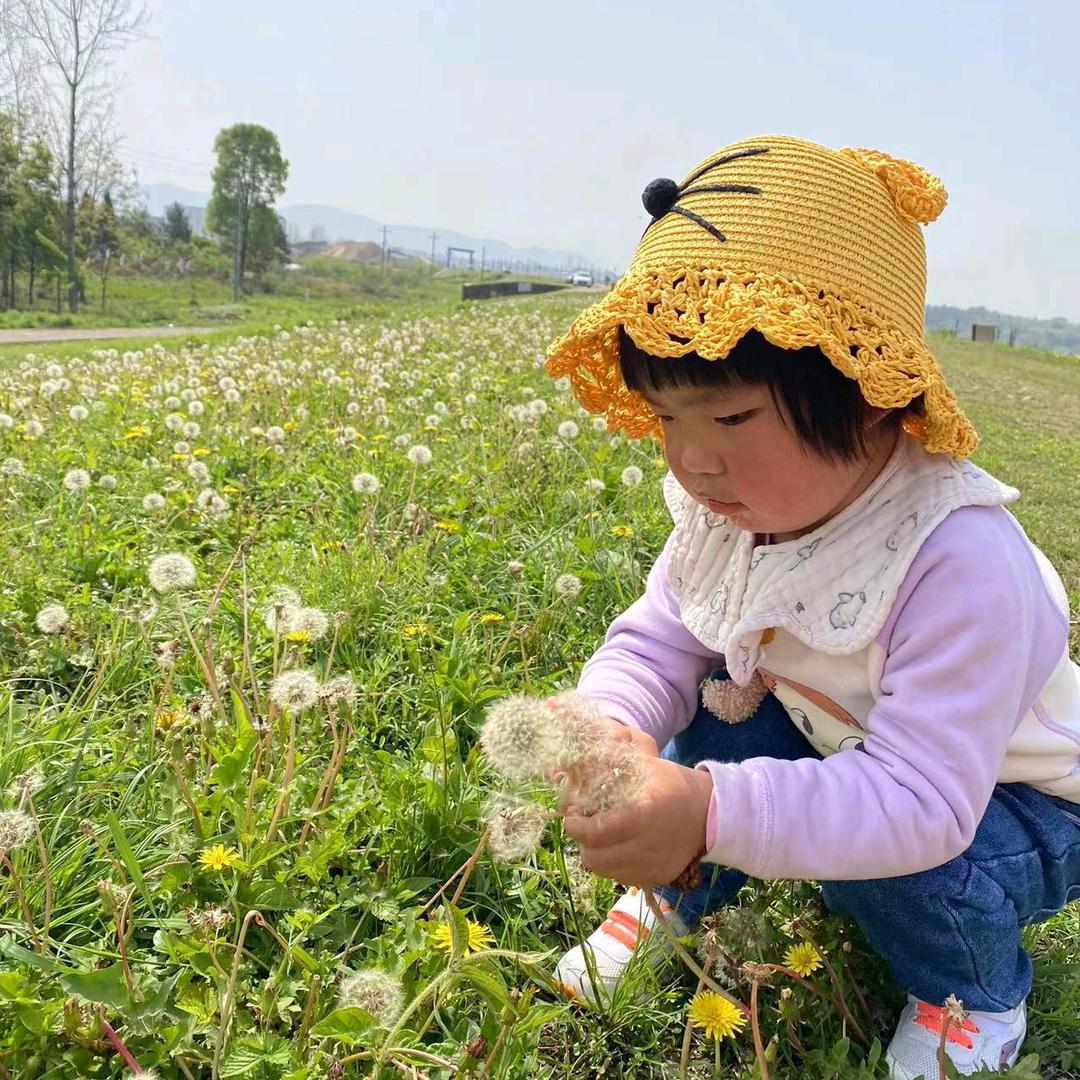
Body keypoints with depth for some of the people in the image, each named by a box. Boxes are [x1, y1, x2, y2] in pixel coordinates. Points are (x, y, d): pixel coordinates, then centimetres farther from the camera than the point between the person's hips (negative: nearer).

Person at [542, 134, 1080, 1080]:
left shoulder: (960, 565, -38)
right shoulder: (727, 507, -17)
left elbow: (920, 802, -41)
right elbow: (656, 639, -12)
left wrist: (715, 813, -53)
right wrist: (612, 728, -35)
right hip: (839, 749, 5)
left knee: (893, 861, -32)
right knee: (703, 714, -17)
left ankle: (976, 992, 3)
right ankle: (673, 900, 10)